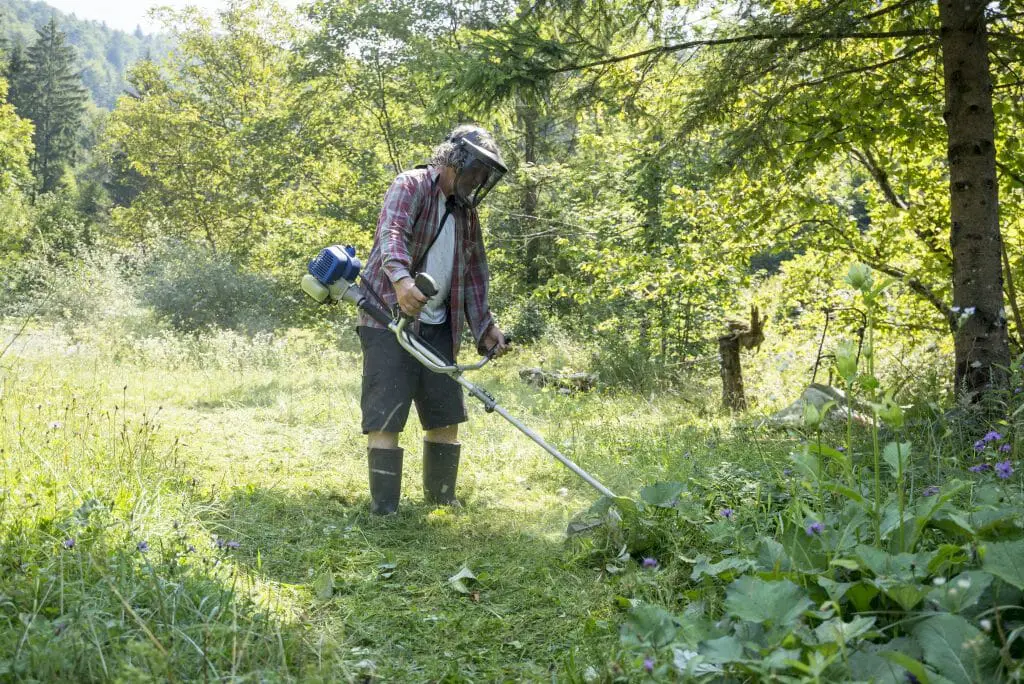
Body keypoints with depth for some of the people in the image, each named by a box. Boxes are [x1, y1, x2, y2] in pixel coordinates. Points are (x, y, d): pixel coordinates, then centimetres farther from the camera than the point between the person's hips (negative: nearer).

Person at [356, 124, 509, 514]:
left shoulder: (466, 212, 18)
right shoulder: (411, 185, -6)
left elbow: (474, 273, 22)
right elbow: (392, 233, -26)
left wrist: (485, 326, 13)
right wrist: (401, 277, -45)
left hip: (437, 325, 8)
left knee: (447, 416, 11)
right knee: (386, 418, -8)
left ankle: (442, 500, 24)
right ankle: (384, 512, -5)